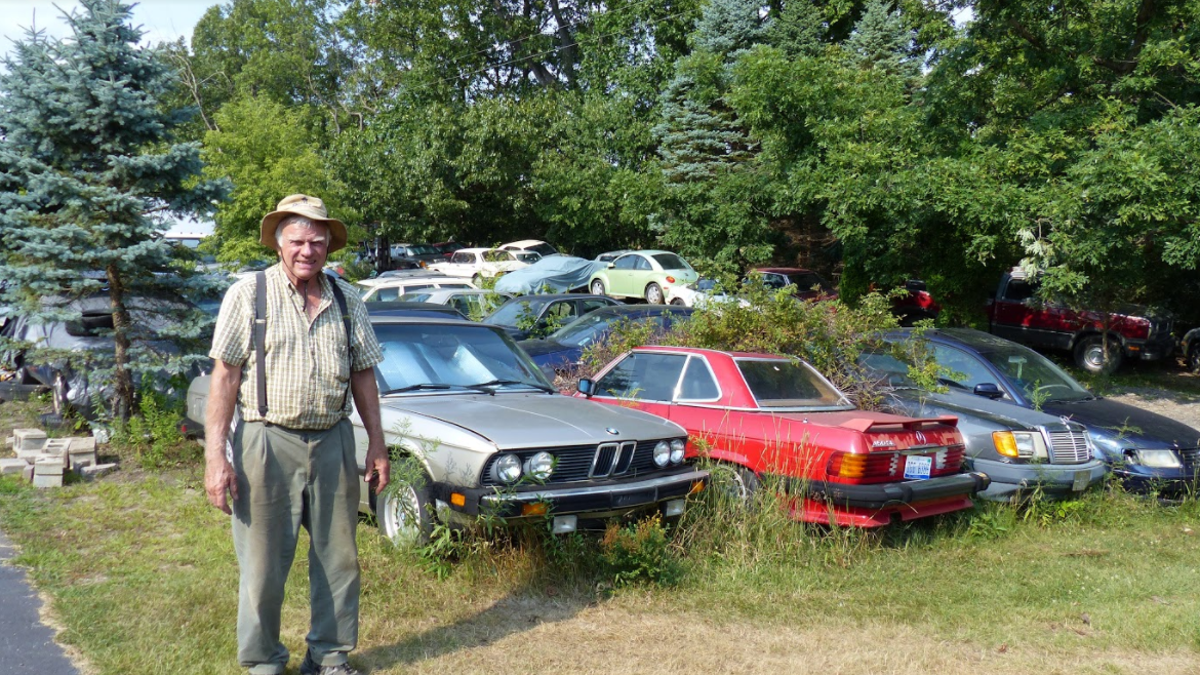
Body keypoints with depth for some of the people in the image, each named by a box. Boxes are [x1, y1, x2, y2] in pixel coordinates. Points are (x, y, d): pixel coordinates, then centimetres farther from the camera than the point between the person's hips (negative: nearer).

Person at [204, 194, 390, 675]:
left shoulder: (346, 300, 8)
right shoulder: (248, 294, -2)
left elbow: (363, 375, 13)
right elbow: (225, 377, -5)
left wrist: (377, 444, 10)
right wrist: (216, 458, -11)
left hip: (334, 443, 4)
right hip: (268, 442, -3)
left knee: (338, 560, 10)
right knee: (264, 566, 5)